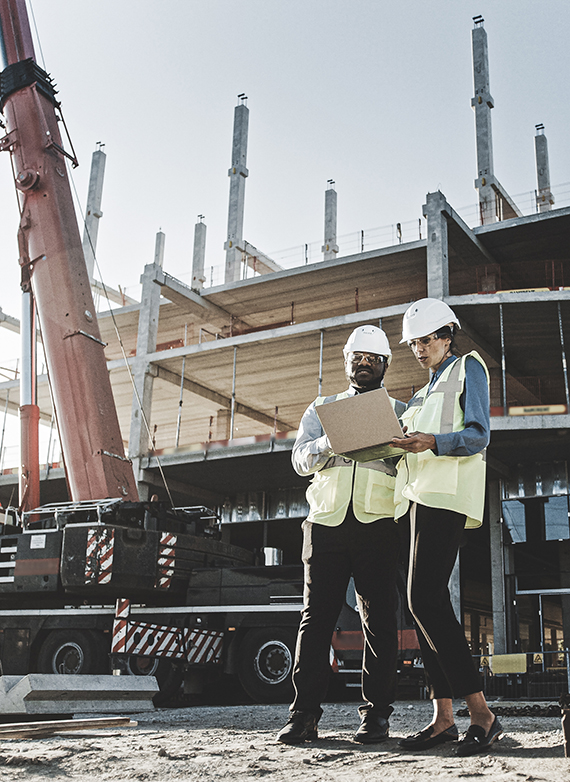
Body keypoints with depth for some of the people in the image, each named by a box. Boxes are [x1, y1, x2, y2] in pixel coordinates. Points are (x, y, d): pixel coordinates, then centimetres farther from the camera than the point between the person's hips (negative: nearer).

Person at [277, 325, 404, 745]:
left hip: (378, 525, -1)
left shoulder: (399, 411, 16)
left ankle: (376, 714, 5)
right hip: (327, 522, 1)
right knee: (316, 615, -2)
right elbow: (301, 460, 5)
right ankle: (305, 714, 0)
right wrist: (331, 441, -15)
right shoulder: (321, 409, 20)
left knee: (379, 617, -1)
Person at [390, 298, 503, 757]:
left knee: (425, 599, -19)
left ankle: (482, 714, -15)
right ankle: (443, 718, 4)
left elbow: (477, 436, -6)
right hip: (417, 495, 8)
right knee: (428, 603, 2)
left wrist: (433, 442, -22)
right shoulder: (426, 390, 29)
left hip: (447, 494, -8)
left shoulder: (468, 367, 7)